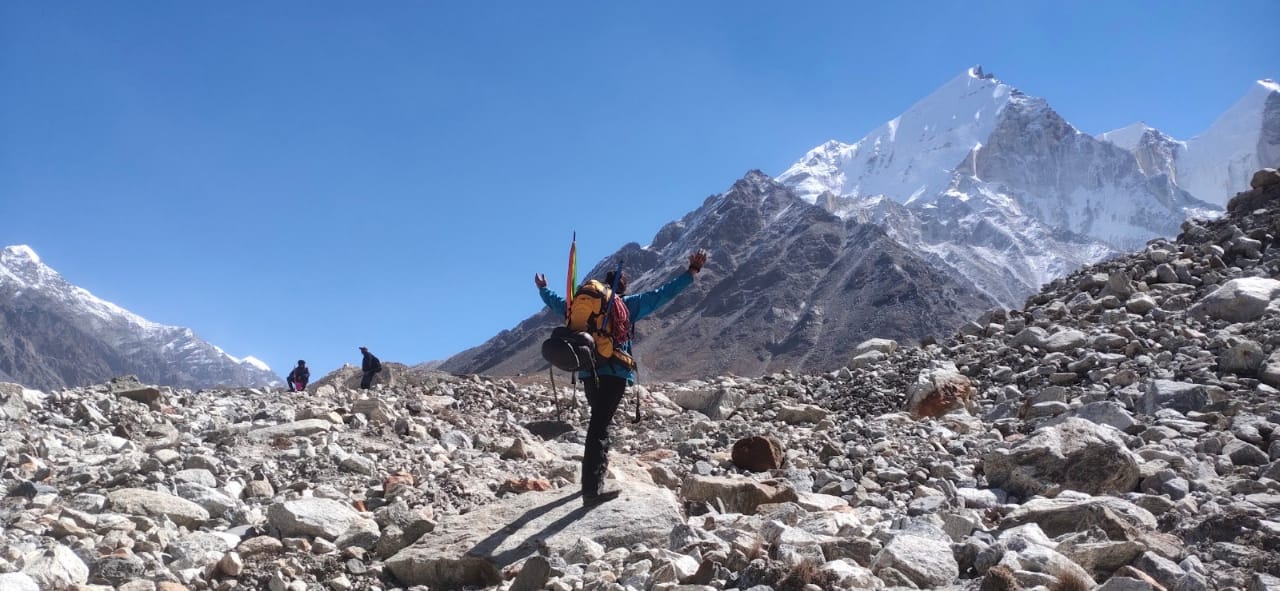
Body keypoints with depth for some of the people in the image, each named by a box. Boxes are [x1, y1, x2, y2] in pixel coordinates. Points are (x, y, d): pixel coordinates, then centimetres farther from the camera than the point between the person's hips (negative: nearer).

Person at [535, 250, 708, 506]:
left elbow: (557, 303, 31)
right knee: (599, 427, -13)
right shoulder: (627, 304, 3)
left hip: (589, 373, 5)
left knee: (598, 423, 21)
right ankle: (592, 489, -20)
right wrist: (692, 272, 6)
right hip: (615, 373, -5)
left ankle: (595, 478, 30)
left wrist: (543, 289, 52)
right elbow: (662, 294, 1)